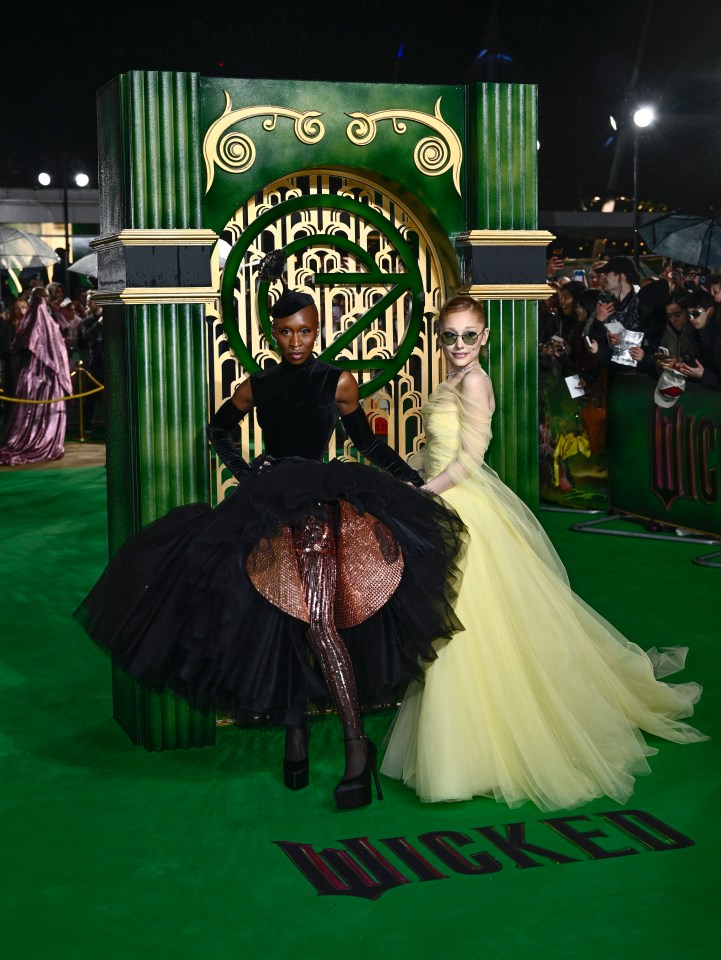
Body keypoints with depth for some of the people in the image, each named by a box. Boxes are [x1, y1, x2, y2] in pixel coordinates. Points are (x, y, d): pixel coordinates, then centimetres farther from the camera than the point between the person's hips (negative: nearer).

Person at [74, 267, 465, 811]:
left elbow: (366, 442, 12)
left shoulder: (338, 382, 2)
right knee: (279, 621, 6)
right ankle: (295, 729, 19)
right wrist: (244, 472, 12)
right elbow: (219, 429, 26)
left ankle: (357, 744, -16)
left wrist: (411, 480, 2)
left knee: (319, 621, -18)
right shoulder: (258, 386, 9)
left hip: (320, 503, -4)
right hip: (268, 507, 4)